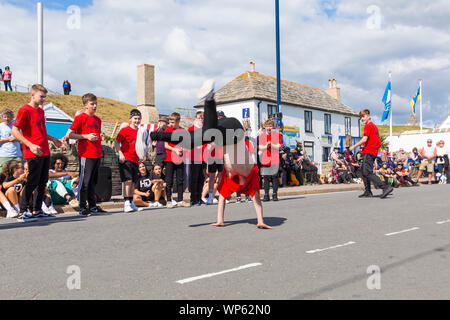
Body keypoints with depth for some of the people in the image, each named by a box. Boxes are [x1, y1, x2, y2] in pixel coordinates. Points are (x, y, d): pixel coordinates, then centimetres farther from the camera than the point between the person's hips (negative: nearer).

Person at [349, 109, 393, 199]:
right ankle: (367, 192, 14)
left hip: (368, 152, -10)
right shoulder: (374, 126, 20)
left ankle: (386, 187, -21)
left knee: (368, 173, -15)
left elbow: (364, 139, -18)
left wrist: (354, 146, -10)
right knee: (364, 172, 14)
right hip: (374, 151, 10)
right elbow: (378, 142, 21)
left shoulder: (368, 126, -8)